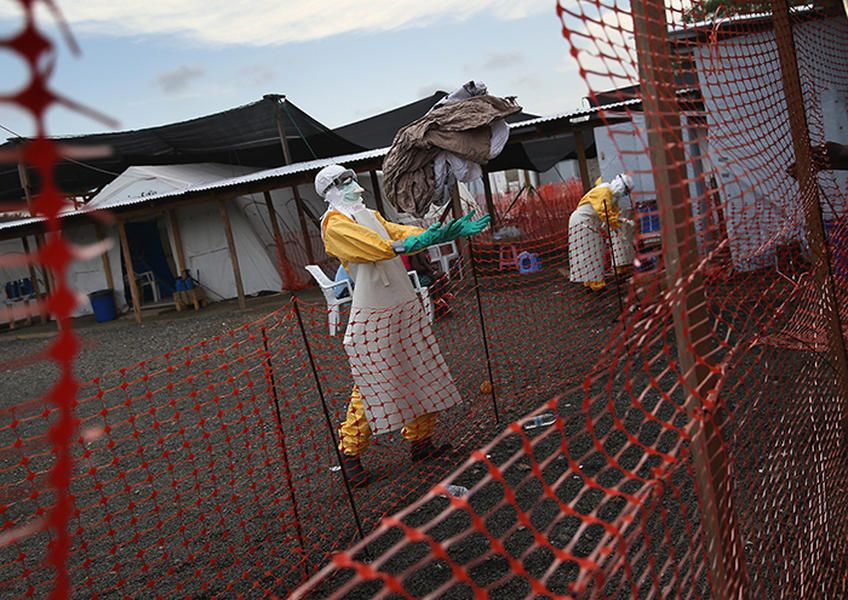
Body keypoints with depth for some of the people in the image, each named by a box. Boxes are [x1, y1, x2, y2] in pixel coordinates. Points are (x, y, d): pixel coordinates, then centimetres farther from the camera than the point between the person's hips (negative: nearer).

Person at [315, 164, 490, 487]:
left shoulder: (371, 216, 19)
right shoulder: (334, 223, -8)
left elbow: (402, 232, 10)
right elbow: (377, 247, -22)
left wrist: (450, 231, -1)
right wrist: (422, 239, -31)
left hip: (408, 308, 8)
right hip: (372, 317, -8)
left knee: (423, 378, 10)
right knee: (371, 388, -4)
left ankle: (420, 441, 23)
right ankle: (350, 454, 10)